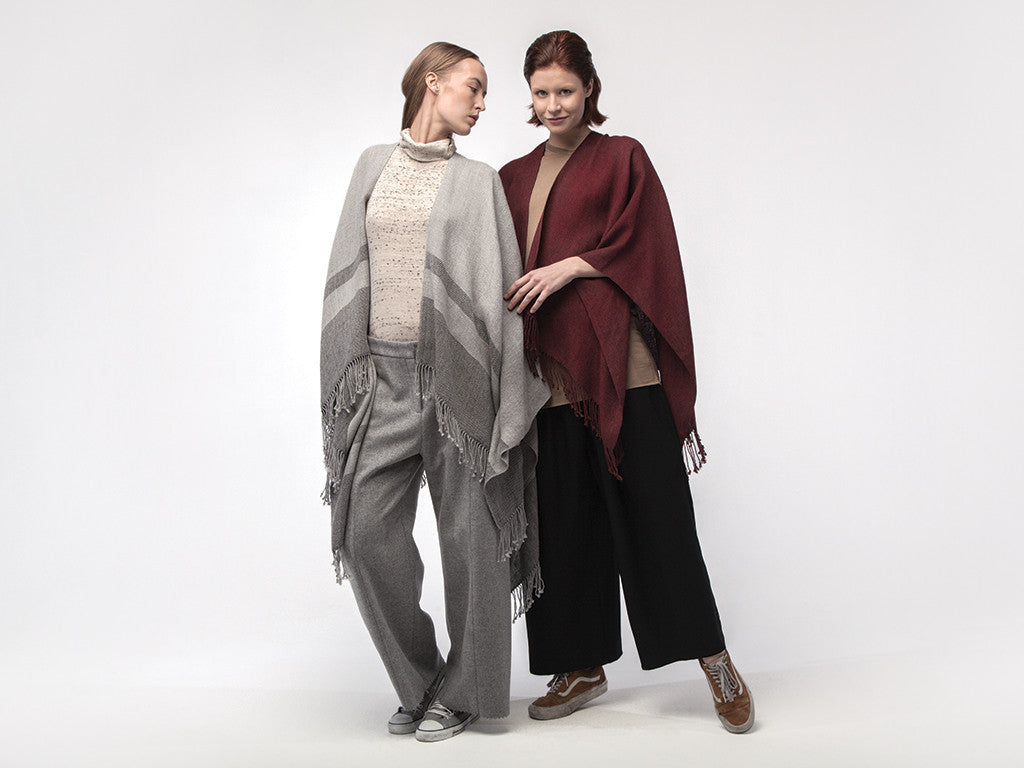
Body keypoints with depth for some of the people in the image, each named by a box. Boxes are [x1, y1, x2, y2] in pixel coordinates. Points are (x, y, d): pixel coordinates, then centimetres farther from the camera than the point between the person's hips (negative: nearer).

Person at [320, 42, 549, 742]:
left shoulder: (479, 181, 7)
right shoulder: (374, 165, 14)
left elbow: (501, 289, 2)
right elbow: (349, 276, 13)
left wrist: (505, 395, -6)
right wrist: (347, 373, 6)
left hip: (457, 373, -2)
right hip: (385, 373, 2)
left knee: (469, 532, 0)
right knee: (367, 531, -2)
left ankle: (464, 691, 17)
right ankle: (419, 681, 17)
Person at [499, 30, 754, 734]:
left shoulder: (623, 158, 6)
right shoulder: (516, 178, 18)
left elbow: (639, 245, -4)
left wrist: (566, 268, -12)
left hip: (621, 365, -4)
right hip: (549, 372, 5)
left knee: (654, 511, -4)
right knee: (566, 517, 7)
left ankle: (715, 660, 8)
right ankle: (584, 667, 19)